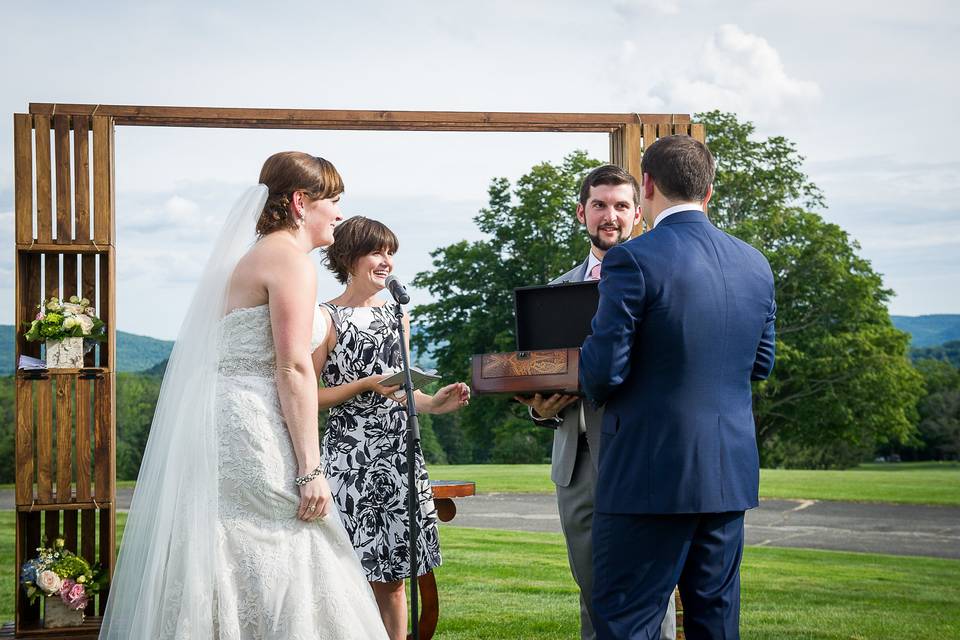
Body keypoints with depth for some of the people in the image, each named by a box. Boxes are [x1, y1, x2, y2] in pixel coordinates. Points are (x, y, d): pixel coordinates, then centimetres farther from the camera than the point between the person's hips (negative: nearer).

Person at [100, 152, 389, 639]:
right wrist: (309, 470, -17)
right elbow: (294, 370, -15)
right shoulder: (291, 258, -8)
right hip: (253, 434, -10)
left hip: (219, 427, 10)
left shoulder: (251, 258, 22)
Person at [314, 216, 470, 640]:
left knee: (393, 579, 6)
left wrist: (432, 403, 2)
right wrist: (366, 385, -15)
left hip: (398, 453, 5)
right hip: (349, 456, -5)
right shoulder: (327, 318, -3)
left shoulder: (396, 316, 15)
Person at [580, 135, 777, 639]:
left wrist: (594, 389, 8)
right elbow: (760, 365, 15)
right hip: (732, 475, 7)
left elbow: (605, 368, -14)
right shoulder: (755, 264, 7)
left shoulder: (633, 260, -13)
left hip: (651, 475, -7)